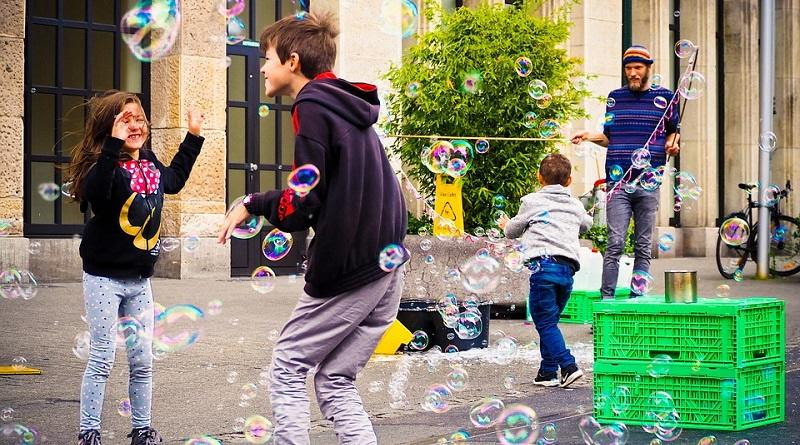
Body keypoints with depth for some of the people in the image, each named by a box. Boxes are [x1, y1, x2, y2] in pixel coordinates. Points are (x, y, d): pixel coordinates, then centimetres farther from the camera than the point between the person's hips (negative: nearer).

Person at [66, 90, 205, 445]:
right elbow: (94, 194, -39)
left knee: (142, 360, 10)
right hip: (104, 278, -6)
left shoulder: (151, 165, 7)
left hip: (140, 279, 6)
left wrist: (193, 137, 29)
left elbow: (174, 179, 30)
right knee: (102, 359, -3)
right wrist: (114, 145, -42)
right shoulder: (104, 164, -15)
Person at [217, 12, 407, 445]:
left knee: (287, 368, 5)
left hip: (346, 271, -8)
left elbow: (301, 207, -15)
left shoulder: (312, 106, -10)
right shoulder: (352, 108, 17)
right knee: (335, 382, 11)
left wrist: (252, 204, 0)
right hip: (387, 269, 8)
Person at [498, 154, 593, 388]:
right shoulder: (576, 206, 20)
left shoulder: (531, 201, 9)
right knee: (550, 321, 15)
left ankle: (569, 366, -16)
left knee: (545, 322, -3)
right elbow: (586, 224, 42)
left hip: (543, 263, -5)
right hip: (568, 268, 5)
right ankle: (548, 372, 14)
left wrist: (506, 225, 47)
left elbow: (513, 230, 23)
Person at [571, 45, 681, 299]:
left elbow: (672, 131, 18)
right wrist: (589, 136, 0)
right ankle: (607, 298, -7)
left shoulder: (665, 97, 8)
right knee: (615, 243, -8)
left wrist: (672, 144, -3)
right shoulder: (615, 97, 12)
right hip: (618, 182, 0)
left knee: (643, 246, 4)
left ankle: (637, 298, 11)